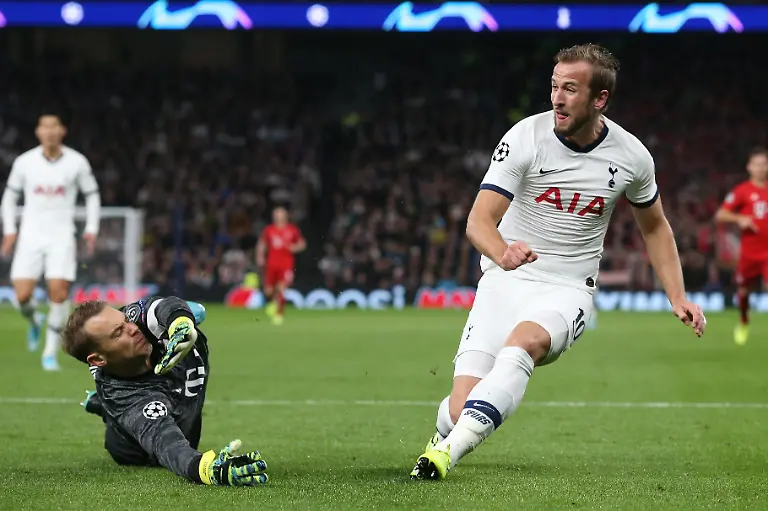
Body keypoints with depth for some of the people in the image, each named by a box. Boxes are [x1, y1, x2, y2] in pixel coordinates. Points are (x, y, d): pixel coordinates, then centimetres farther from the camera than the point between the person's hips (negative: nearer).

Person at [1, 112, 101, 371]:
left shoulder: (77, 162, -1)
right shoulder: (24, 162, 1)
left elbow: (92, 194, 12)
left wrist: (91, 228, 3)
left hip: (62, 237, -1)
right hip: (30, 236, 1)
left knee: (59, 293, -14)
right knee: (22, 295, -10)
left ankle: (51, 352, -1)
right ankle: (35, 322, 26)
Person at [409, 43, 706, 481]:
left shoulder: (631, 157, -2)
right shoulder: (526, 137, -10)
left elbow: (655, 227, 17)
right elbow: (478, 221, -17)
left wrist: (678, 298, 6)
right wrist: (503, 253, -40)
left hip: (567, 292, 0)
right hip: (506, 281, 0)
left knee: (523, 341, -36)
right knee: (462, 407, -14)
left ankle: (449, 450, -44)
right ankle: (445, 429, 25)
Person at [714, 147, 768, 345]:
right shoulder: (742, 191, -2)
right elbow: (720, 215, -4)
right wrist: (739, 218, -20)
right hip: (749, 252, 0)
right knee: (743, 291, 11)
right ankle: (743, 323, 40)